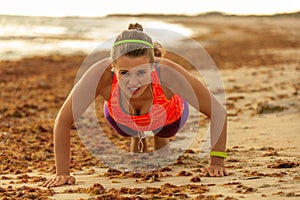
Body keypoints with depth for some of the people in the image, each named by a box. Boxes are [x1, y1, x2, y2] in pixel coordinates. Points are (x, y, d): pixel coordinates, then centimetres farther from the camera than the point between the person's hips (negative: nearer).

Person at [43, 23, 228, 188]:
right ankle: (137, 141, 61)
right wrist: (62, 173, -35)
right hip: (122, 118, 0)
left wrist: (217, 162, -34)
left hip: (168, 118, 0)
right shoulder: (101, 74, -46)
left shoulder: (169, 74, -47)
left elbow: (218, 112, -34)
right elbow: (63, 120, -33)